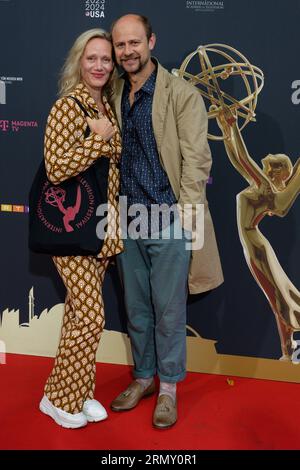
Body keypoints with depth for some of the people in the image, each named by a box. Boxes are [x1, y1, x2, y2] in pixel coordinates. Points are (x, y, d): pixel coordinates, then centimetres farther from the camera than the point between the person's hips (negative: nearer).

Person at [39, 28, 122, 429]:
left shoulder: (107, 104, 11)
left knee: (79, 311, 15)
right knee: (91, 315, -5)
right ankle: (58, 397, 15)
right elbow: (56, 169, -21)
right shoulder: (67, 106, -13)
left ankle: (80, 390, 28)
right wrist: (98, 138, -19)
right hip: (70, 224, -7)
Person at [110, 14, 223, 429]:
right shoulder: (113, 97, 10)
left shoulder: (182, 95, -6)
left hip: (168, 220, -5)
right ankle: (143, 377, 34)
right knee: (136, 309, 16)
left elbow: (196, 157, -9)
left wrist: (186, 211, -14)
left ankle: (169, 388, 23)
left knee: (169, 311, 5)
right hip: (128, 221, 5)